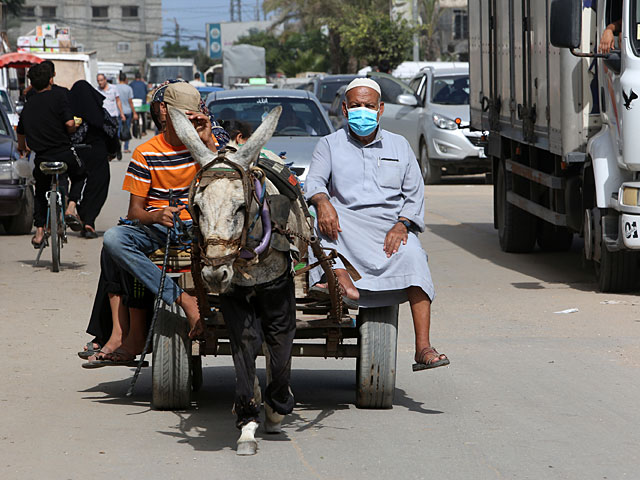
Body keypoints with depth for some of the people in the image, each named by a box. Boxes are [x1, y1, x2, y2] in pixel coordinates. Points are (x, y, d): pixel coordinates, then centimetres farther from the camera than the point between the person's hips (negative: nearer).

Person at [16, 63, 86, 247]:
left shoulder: (28, 105, 12)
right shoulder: (58, 95, -4)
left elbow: (20, 132, 27)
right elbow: (69, 123, -15)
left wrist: (22, 147, 49)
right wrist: (70, 131, 10)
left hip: (41, 159, 3)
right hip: (64, 153, -3)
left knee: (40, 192, 26)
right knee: (79, 176, 27)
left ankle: (39, 232, 14)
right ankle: (71, 208, 5)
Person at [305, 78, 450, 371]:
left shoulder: (399, 146, 19)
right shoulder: (330, 145, 16)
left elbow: (414, 194, 12)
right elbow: (315, 181, -1)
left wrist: (402, 224, -9)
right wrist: (323, 202, -26)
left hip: (390, 225, 0)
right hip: (346, 222, 0)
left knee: (412, 256, -31)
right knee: (317, 213, -32)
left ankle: (423, 348, -36)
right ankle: (341, 279, -54)